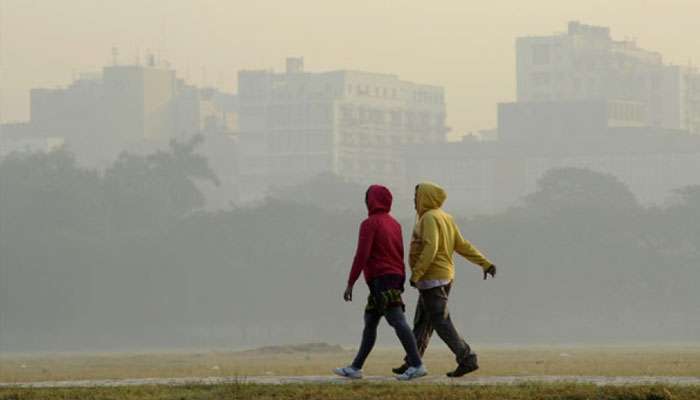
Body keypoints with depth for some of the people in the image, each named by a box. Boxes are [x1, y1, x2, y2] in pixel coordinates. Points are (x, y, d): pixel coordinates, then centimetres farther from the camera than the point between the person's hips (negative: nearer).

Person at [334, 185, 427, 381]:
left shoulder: (370, 224, -9)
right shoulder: (394, 224, 15)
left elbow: (362, 254, -15)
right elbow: (400, 254, 16)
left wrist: (350, 284, -13)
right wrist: (401, 281, 19)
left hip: (379, 278, -9)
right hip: (395, 277, 9)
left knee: (398, 321, -13)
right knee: (370, 322, 14)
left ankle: (416, 365, -20)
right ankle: (356, 368, 17)